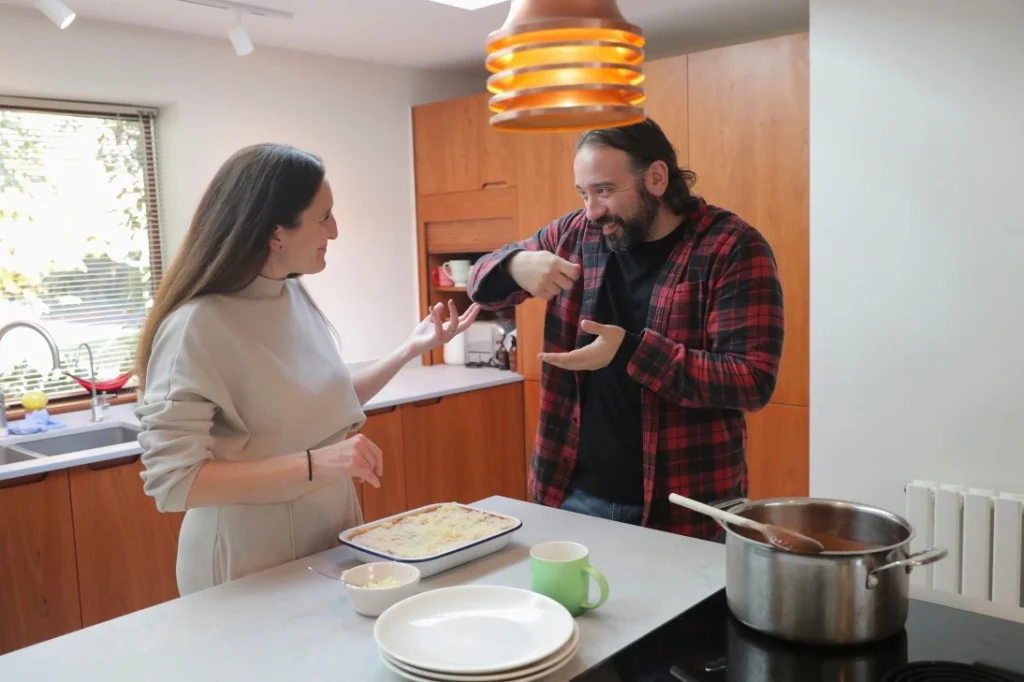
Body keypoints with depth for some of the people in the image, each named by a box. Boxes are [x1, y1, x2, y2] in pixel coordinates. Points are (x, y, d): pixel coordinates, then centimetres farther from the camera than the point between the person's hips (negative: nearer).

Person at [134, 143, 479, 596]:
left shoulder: (296, 297, -1)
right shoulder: (197, 326, -22)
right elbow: (173, 481, -24)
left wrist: (412, 348, 4)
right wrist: (313, 464, -30)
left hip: (329, 539, 7)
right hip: (250, 567, -7)